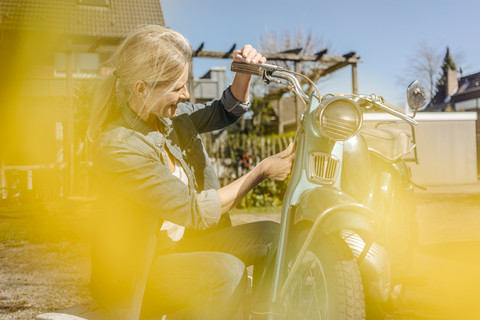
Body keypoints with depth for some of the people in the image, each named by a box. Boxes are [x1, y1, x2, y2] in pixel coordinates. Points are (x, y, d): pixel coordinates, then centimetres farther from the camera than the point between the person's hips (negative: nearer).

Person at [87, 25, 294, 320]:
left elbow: (224, 113, 13)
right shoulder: (119, 148, -28)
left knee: (270, 235, -7)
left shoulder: (170, 115, -5)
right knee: (227, 272, -31)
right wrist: (262, 171, -20)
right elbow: (197, 212, -26)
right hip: (135, 272, -7)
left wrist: (244, 73, -8)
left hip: (183, 242, 8)